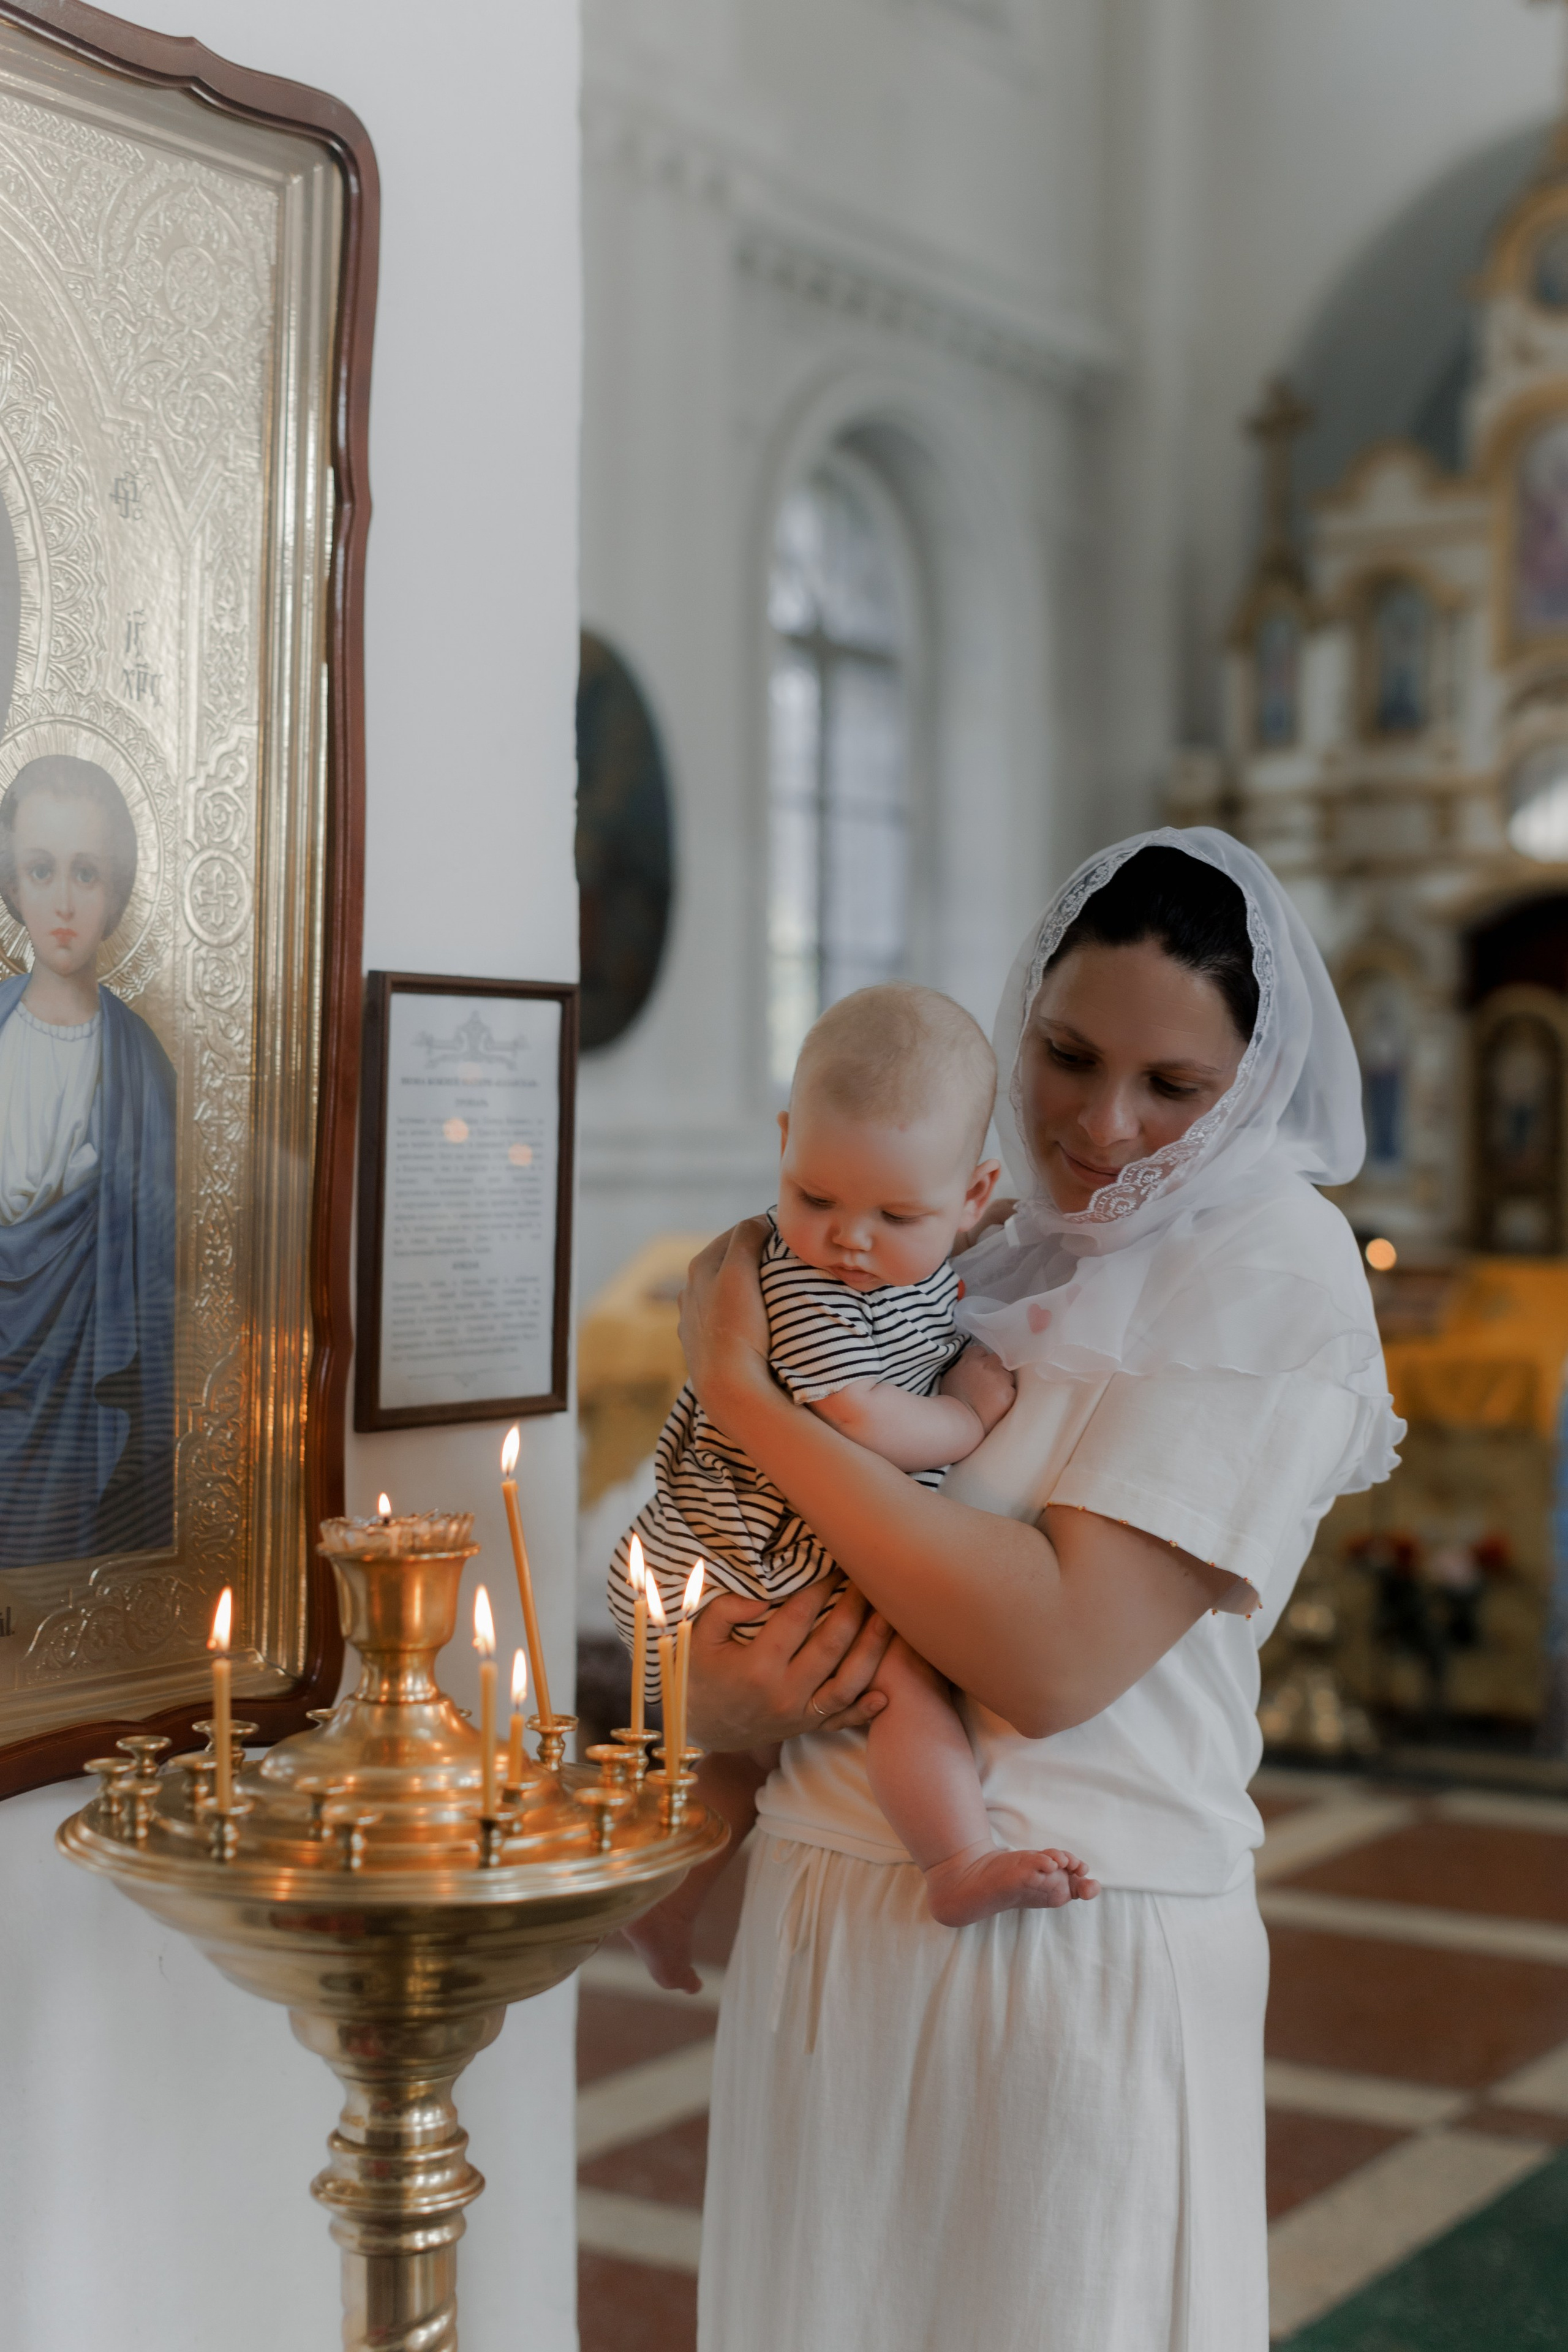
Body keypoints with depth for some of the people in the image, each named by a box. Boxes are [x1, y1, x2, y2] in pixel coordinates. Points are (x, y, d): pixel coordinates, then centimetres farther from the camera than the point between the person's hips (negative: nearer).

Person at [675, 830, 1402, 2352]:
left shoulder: (1274, 1269, -11)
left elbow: (1059, 1653, -21)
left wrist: (743, 1393, -16)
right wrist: (716, 1693, -11)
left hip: (1075, 1955, -6)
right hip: (823, 1922, 6)